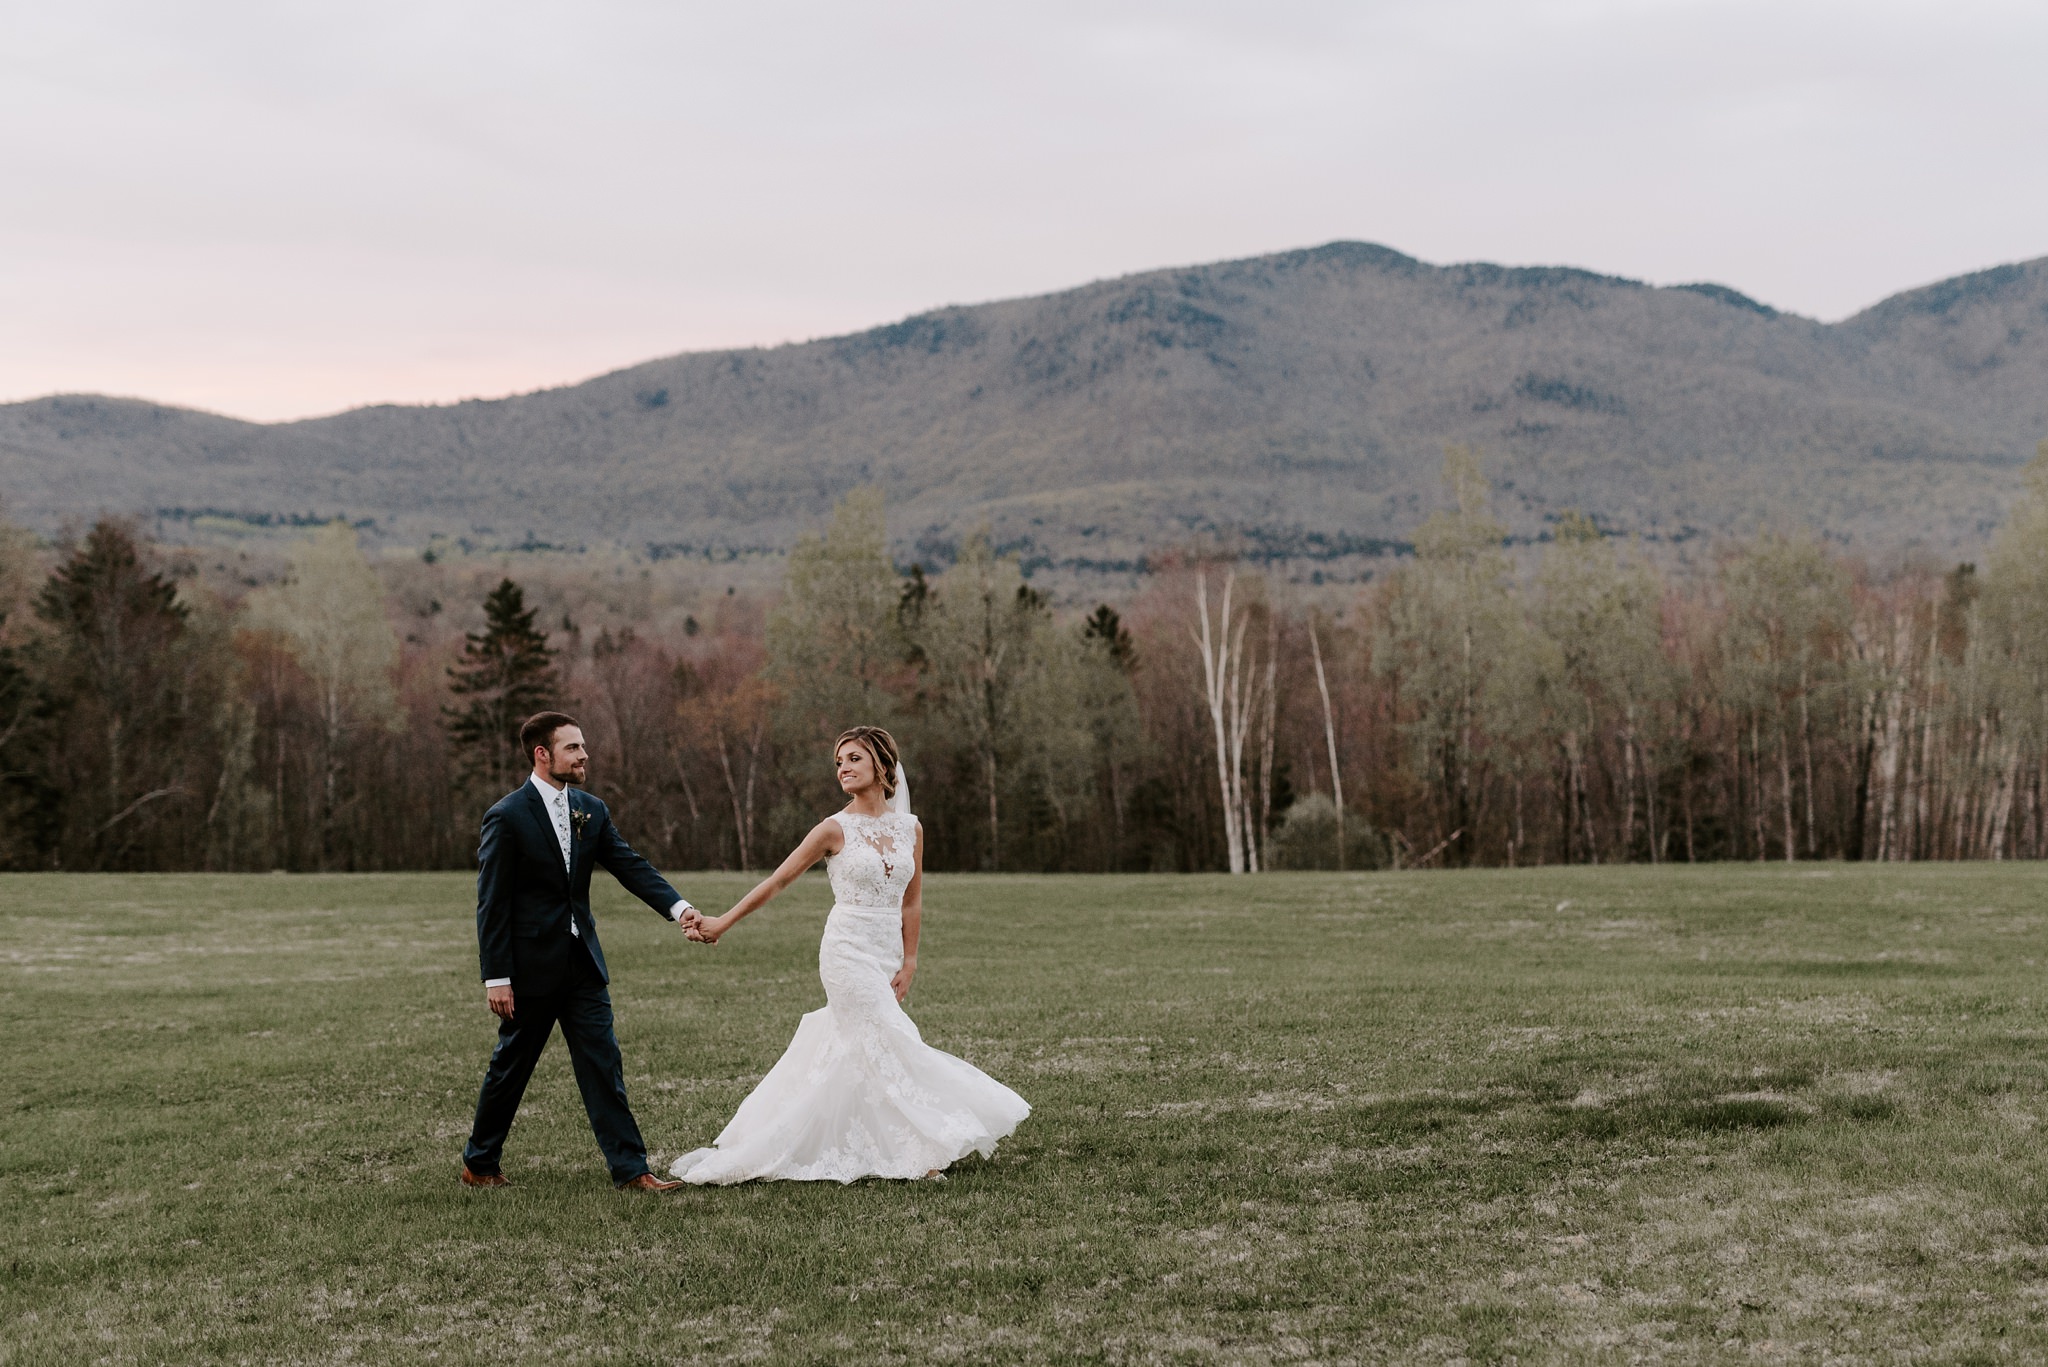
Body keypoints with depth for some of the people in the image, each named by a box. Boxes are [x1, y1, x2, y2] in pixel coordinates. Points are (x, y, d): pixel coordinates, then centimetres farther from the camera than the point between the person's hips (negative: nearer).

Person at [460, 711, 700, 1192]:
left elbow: (631, 866, 0)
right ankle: (479, 1163, 25)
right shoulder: (506, 817, -11)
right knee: (510, 1067, 8)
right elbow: (491, 905, -12)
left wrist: (678, 907, -17)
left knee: (603, 1065, 2)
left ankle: (630, 1169, 2)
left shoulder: (591, 810, 7)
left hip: (582, 962, 5)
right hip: (531, 966, -5)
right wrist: (496, 978, -15)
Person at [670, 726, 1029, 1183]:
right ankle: (919, 1149, 0)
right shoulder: (836, 830, -6)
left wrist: (908, 963, 2)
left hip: (887, 953, 5)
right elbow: (776, 882, -3)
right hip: (849, 951, -5)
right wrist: (720, 924, -4)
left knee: (847, 1051, 8)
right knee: (889, 1045, -9)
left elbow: (911, 901, 10)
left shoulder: (910, 828, 6)